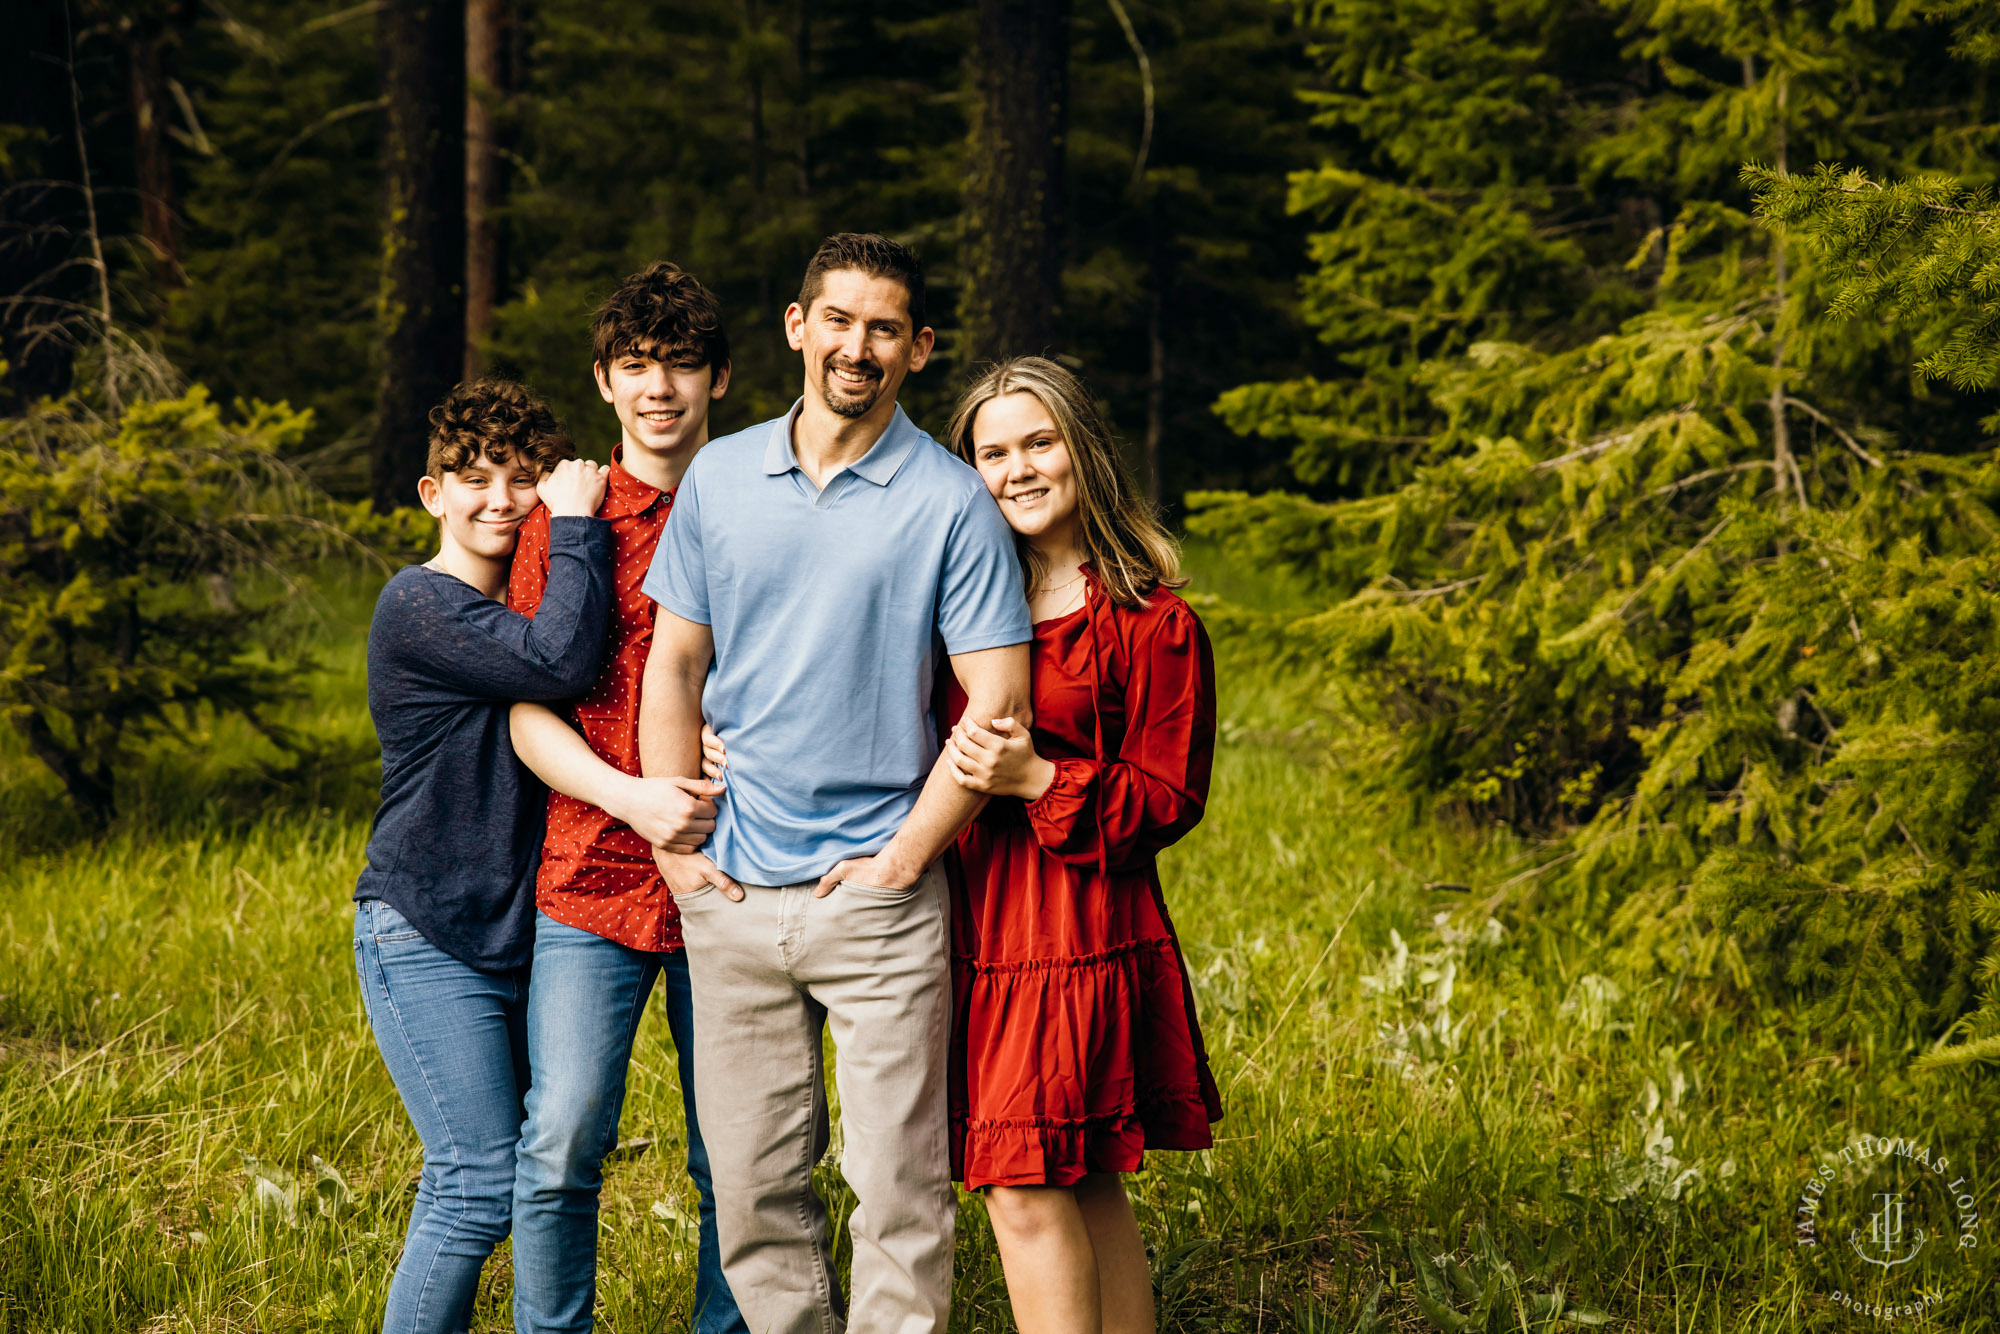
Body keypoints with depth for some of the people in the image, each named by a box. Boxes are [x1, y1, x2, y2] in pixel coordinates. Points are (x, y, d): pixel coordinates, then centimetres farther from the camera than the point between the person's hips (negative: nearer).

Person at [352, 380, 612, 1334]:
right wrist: (578, 527, -14)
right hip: (426, 934, -8)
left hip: (516, 932, 8)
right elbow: (559, 664, -23)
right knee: (481, 1182, -12)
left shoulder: (516, 616, 17)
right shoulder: (419, 605, -9)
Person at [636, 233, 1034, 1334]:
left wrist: (901, 861, -10)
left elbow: (998, 705, -7)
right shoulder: (719, 477, 7)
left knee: (899, 1185, -2)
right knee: (753, 1187, 9)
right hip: (733, 891, 4)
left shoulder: (952, 503, -4)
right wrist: (674, 846, 4)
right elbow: (673, 668, 11)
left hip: (878, 904, -3)